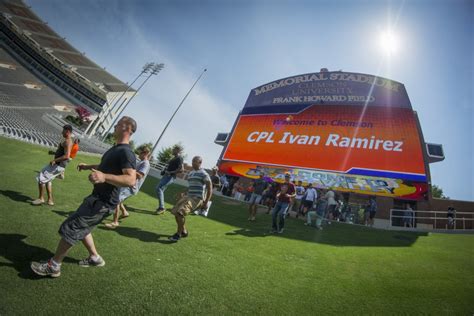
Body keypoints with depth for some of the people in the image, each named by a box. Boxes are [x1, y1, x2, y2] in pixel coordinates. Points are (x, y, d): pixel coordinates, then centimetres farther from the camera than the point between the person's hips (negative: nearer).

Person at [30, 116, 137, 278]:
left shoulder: (126, 152, -22)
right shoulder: (116, 149, 12)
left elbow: (131, 180, -36)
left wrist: (104, 177, -46)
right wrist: (88, 166, 31)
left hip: (104, 202, -10)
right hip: (98, 197, 10)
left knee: (70, 228, -4)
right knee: (81, 227, 21)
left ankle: (53, 266, 13)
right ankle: (95, 258, 34)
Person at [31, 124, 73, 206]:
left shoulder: (67, 142, -20)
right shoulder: (67, 141, 13)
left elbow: (66, 156, -31)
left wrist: (54, 160, -24)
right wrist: (54, 152, 17)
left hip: (58, 165, -11)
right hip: (58, 164, 11)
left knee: (41, 178, -4)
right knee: (47, 180, 22)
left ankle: (41, 199, 8)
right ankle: (50, 200, 26)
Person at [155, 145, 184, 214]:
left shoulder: (179, 158, -13)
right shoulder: (175, 158, 18)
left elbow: (181, 169, -24)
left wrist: (171, 172, -19)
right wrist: (165, 170, 14)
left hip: (170, 176, -10)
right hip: (166, 175, 10)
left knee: (159, 188, -18)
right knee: (160, 190, 11)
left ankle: (161, 208, -14)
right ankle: (161, 207, 19)